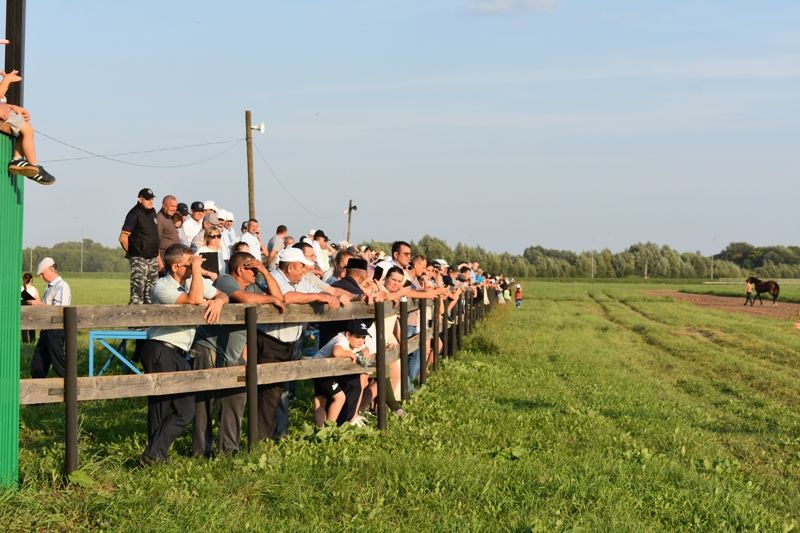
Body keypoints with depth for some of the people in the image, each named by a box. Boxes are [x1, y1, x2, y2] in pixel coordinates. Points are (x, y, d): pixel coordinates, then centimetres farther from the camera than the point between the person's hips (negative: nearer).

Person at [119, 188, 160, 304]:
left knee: (151, 290, 12)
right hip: (139, 259, -8)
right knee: (137, 290, -13)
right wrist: (131, 252, -3)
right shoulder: (134, 214, -11)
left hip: (152, 259, 8)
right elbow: (123, 238, -14)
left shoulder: (152, 212, 13)